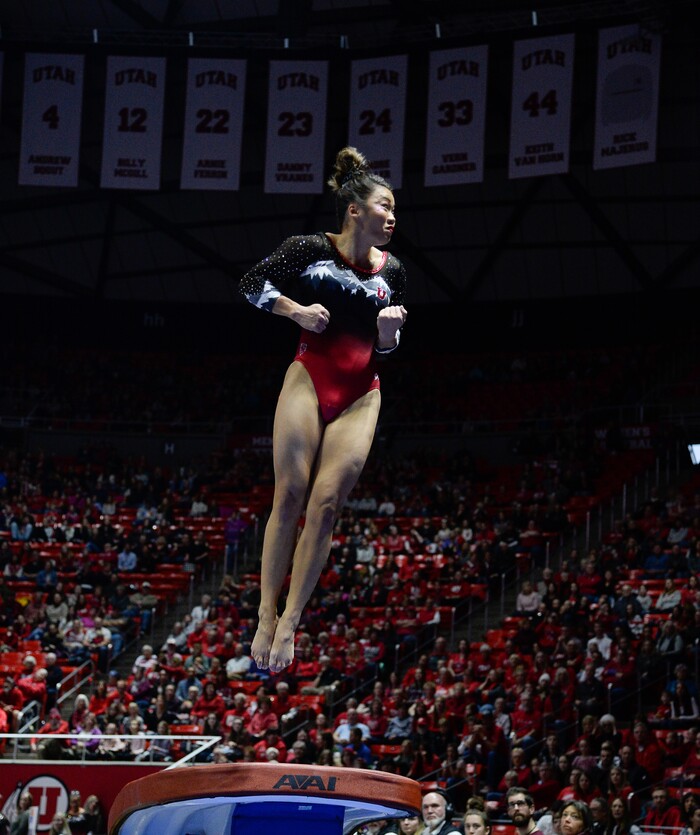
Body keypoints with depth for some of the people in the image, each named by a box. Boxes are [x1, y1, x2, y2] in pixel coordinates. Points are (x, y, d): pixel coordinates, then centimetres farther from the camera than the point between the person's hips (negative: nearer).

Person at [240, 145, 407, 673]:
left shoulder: (391, 274, 9)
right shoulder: (311, 250, -3)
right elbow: (253, 284, 4)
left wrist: (389, 329, -6)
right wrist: (297, 310, -10)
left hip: (360, 396, 3)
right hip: (308, 379, -3)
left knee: (327, 503, -6)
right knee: (290, 496, -7)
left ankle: (291, 621, -4)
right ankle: (266, 615, -3)